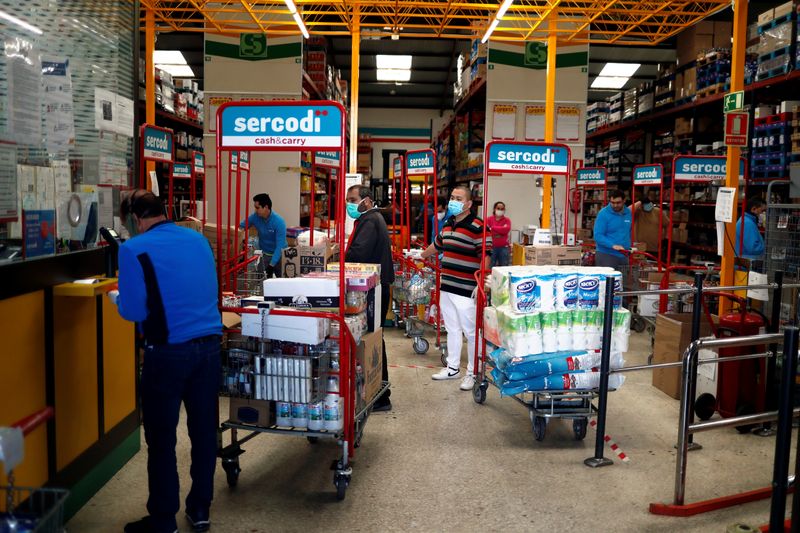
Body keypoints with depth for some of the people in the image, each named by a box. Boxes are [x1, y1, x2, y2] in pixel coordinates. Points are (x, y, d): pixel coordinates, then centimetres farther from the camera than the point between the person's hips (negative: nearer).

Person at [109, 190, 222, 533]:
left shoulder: (135, 249, -8)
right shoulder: (198, 239, 9)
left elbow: (133, 311, -10)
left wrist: (116, 298, 10)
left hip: (168, 353, -5)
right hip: (209, 346, 5)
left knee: (161, 440, 9)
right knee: (204, 431, 15)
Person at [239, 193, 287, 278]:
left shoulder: (279, 222, -23)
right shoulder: (255, 217, -10)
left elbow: (280, 246, -26)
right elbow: (241, 226, 4)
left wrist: (272, 264, -32)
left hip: (278, 255, -4)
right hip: (264, 255, 4)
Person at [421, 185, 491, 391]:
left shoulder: (477, 227, -13)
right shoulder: (447, 225, 13)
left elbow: (485, 256, -16)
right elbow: (437, 245, 31)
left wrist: (480, 284, -23)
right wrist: (420, 256, 44)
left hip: (466, 291, -8)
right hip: (446, 287, 8)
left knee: (470, 332, 0)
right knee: (452, 329, 17)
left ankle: (473, 373, 11)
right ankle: (452, 368, 29)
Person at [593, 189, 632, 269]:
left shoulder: (628, 213, 9)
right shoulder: (603, 214, -10)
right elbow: (598, 236, -17)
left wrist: (629, 246, 15)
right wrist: (613, 245, -28)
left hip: (623, 256, 6)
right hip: (606, 255, -6)